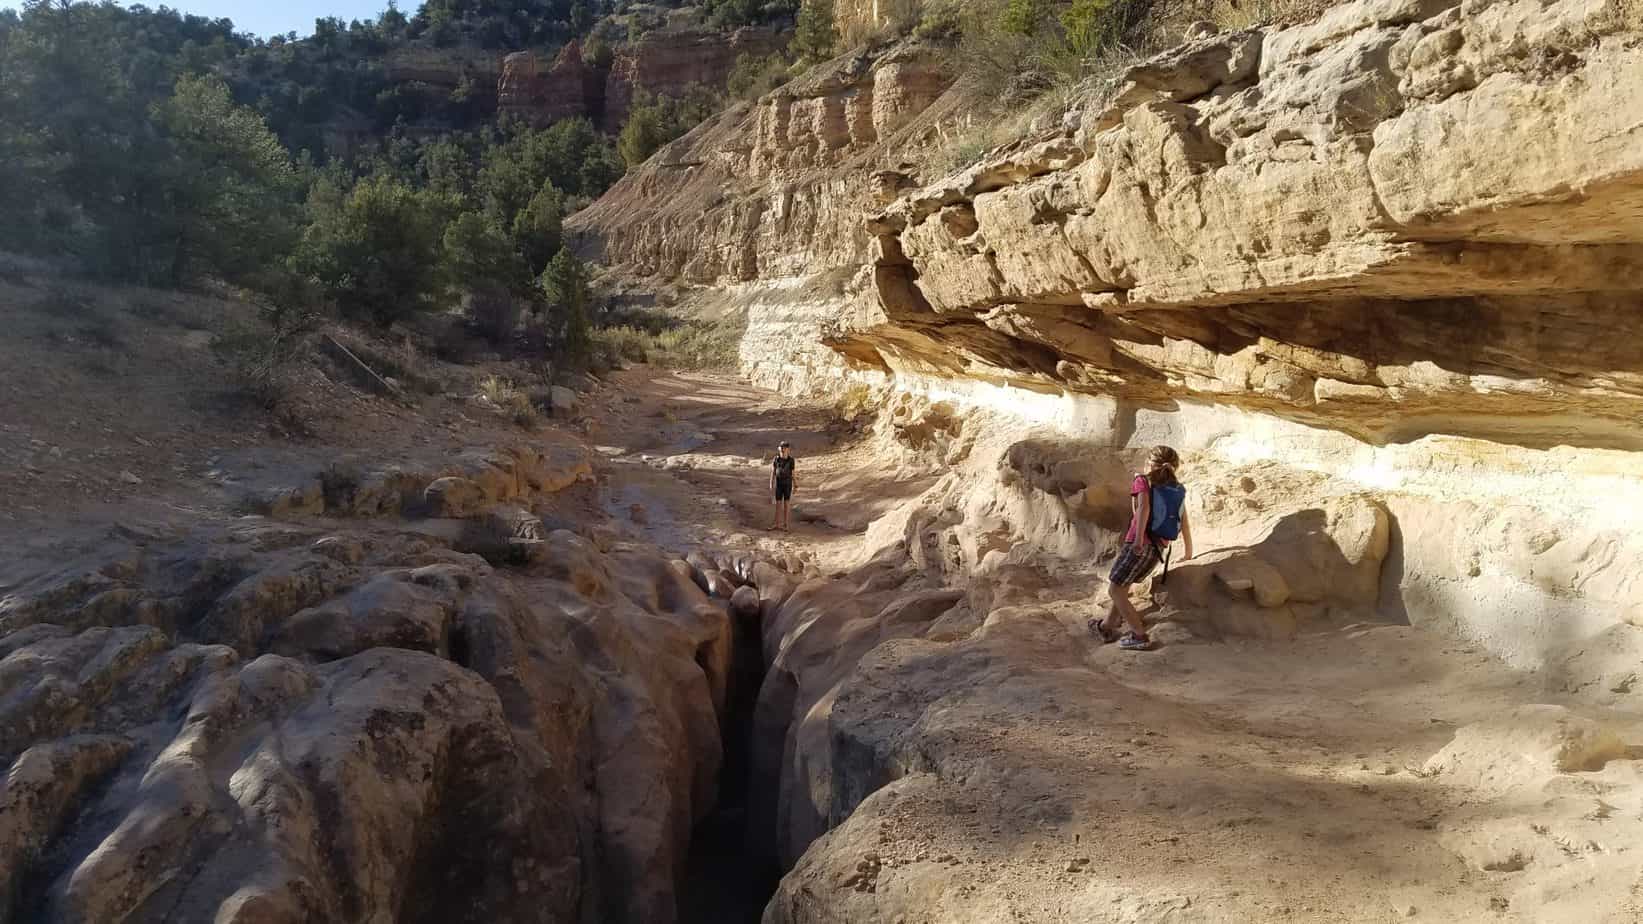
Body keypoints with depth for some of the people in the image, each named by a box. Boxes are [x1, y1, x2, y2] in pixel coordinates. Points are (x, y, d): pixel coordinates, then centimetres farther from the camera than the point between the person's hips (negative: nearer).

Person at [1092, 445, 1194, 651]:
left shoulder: (1143, 481, -1)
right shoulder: (1177, 489, 13)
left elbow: (1144, 506, -18)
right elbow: (1185, 523, 11)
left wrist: (1139, 538, -27)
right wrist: (1188, 552, 19)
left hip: (1140, 545, -7)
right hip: (1159, 549, 7)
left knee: (1115, 590, 2)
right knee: (1122, 586, 24)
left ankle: (1140, 636, -4)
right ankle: (1107, 627, 34)